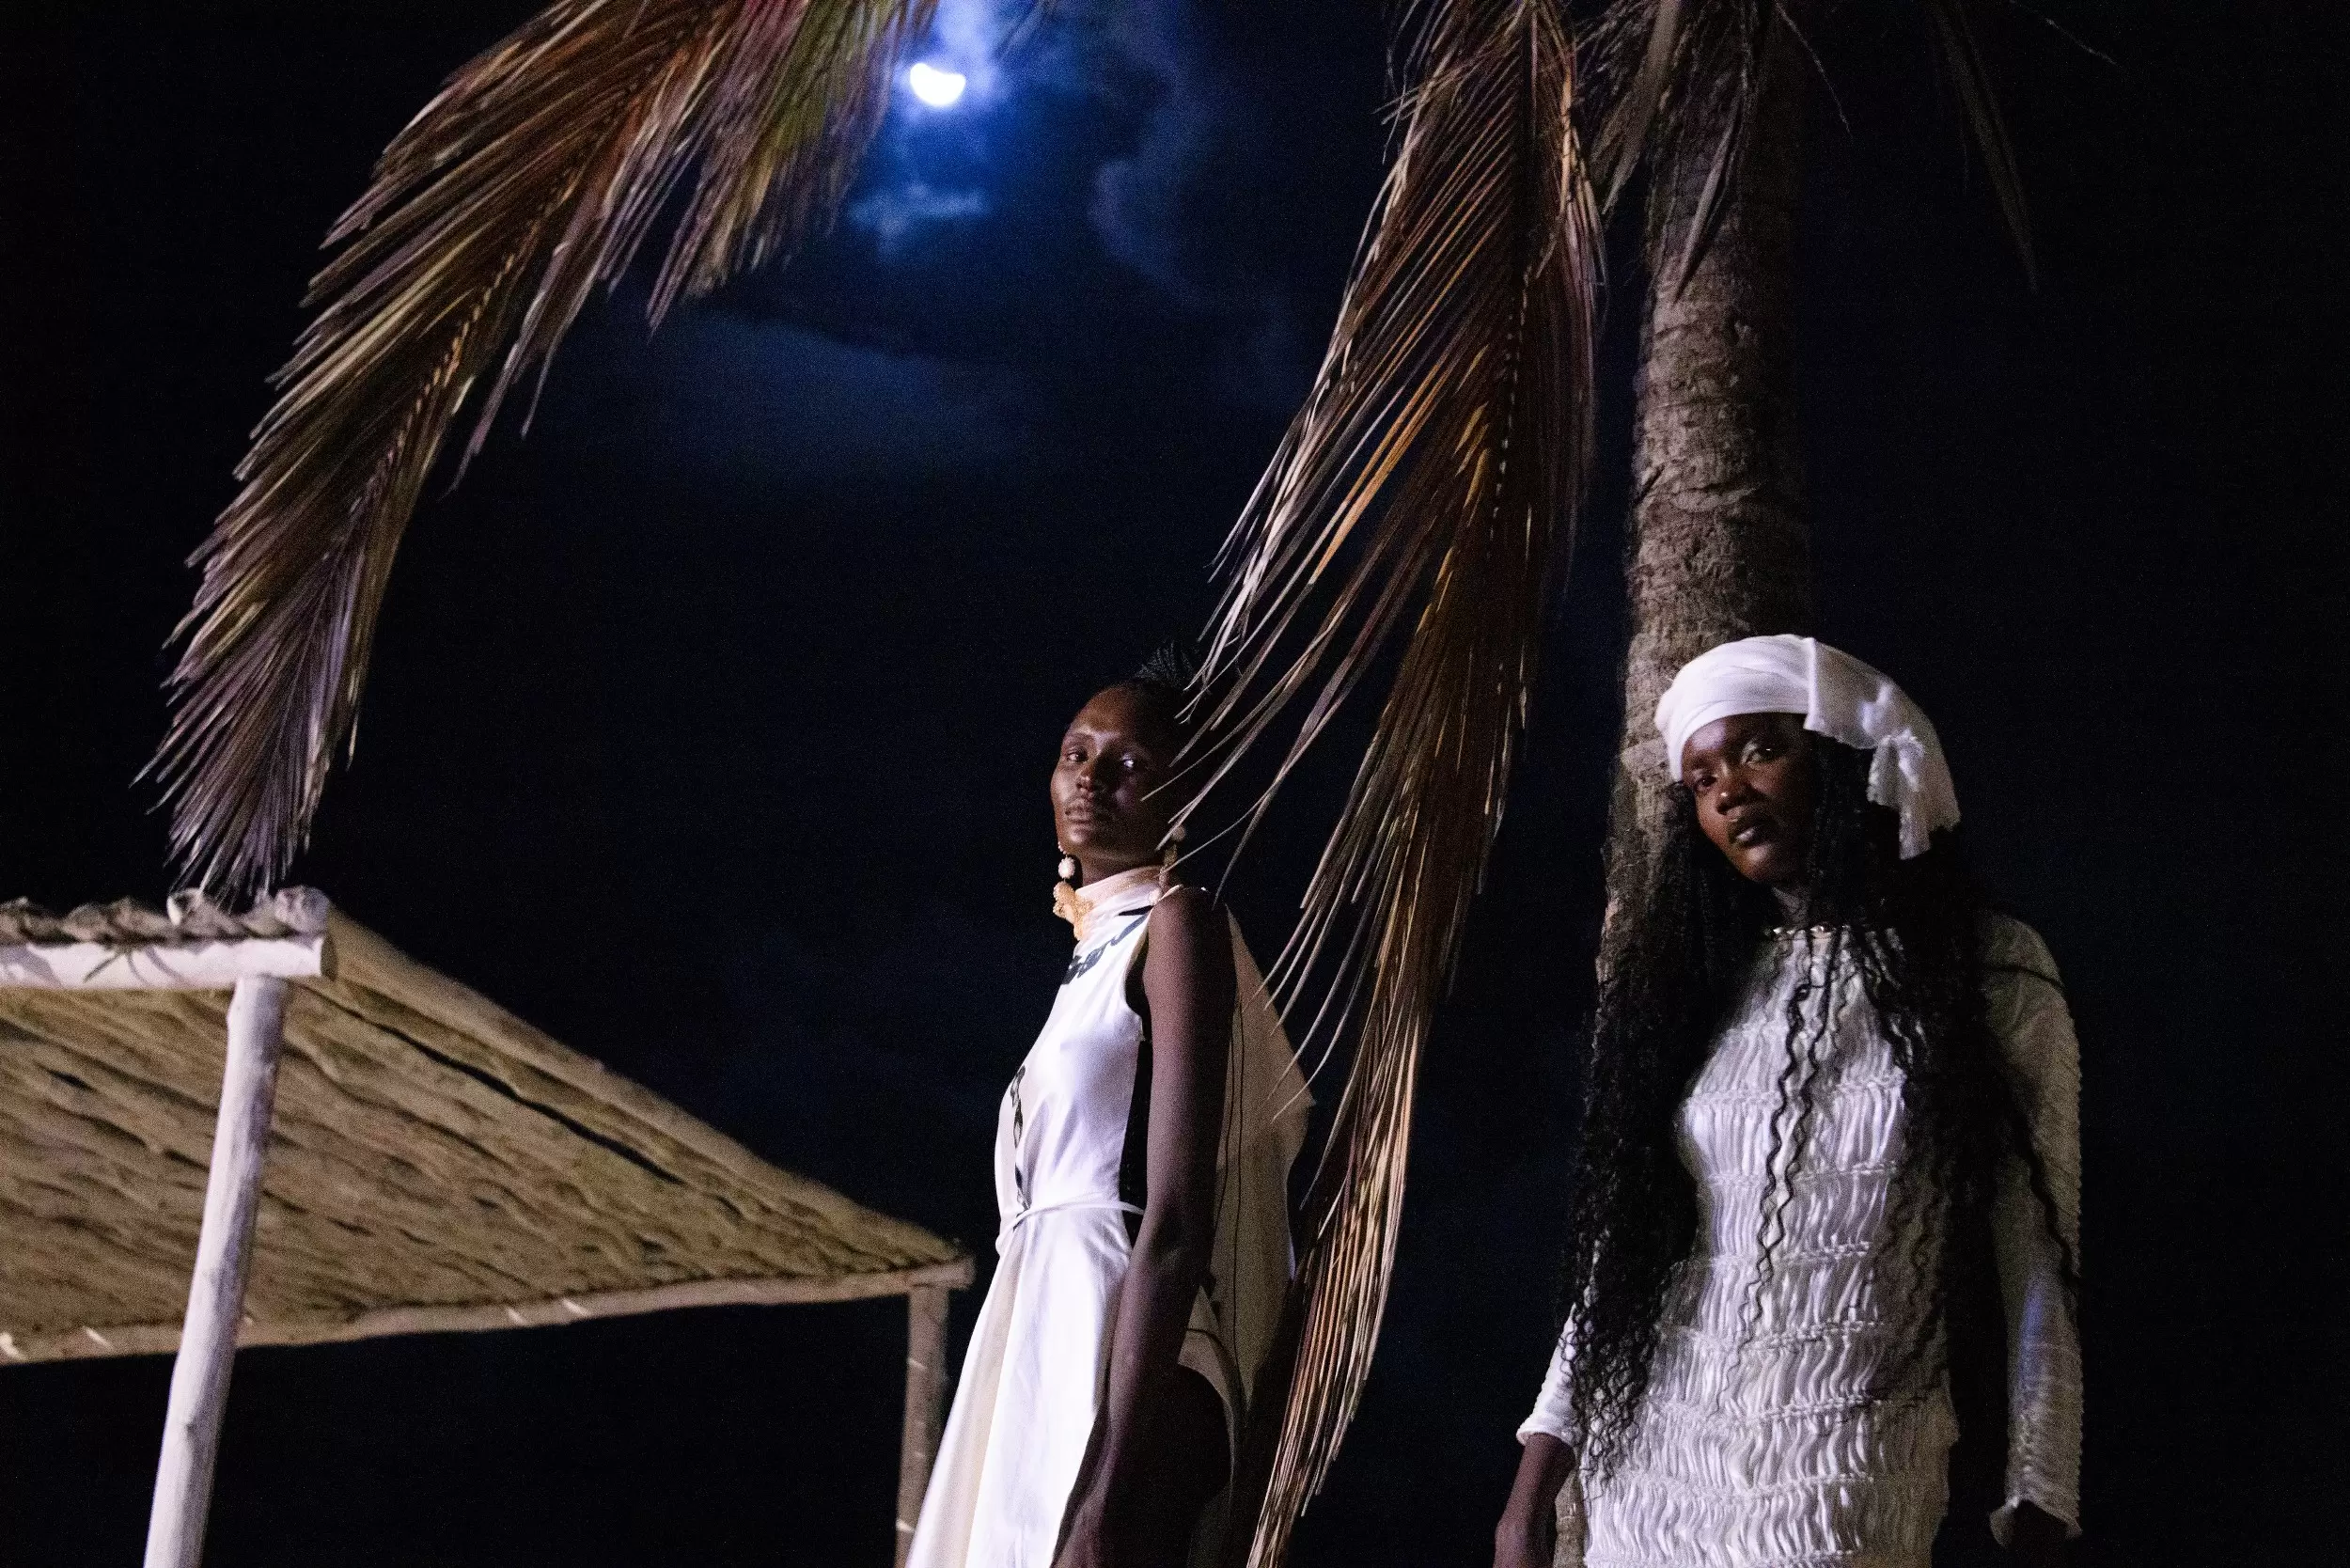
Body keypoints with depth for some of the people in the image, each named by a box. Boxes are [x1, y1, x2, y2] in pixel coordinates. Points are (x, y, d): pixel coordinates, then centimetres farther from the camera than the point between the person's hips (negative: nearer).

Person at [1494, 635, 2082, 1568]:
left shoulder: (1990, 971, -1)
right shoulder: (1679, 978, 8)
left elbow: (2039, 1260, -2)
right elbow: (1617, 1249, 9)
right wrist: (1536, 1482, 4)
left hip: (1844, 1490, -3)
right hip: (1641, 1472, 3)